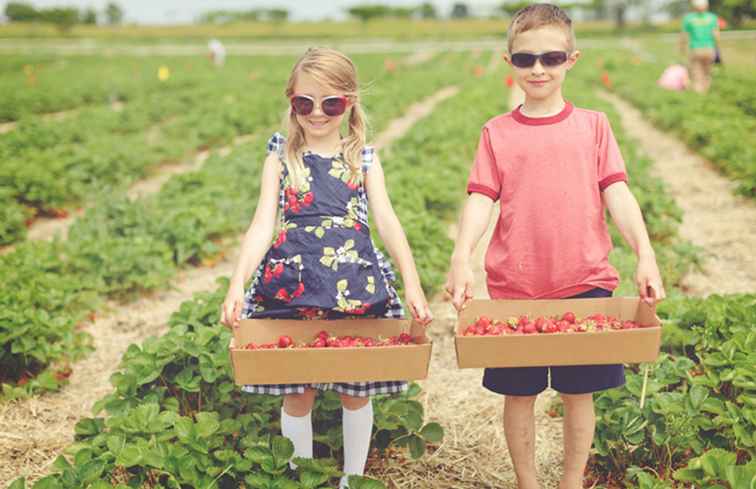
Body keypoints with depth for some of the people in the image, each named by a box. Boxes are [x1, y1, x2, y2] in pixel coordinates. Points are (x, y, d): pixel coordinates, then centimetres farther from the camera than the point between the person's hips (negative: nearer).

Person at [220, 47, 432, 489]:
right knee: (297, 392, 6)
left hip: (356, 286, 1)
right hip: (291, 286, 0)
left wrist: (413, 284, -17)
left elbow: (387, 220, -5)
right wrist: (238, 282, -20)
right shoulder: (281, 159, 3)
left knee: (357, 389, 9)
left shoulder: (364, 159, 4)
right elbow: (262, 224, -6)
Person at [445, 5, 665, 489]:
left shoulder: (593, 125, 6)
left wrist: (645, 254, -16)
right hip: (514, 286, 0)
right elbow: (481, 200, -5)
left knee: (579, 391, 9)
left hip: (584, 283, 0)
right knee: (519, 393, 9)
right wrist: (461, 259, -21)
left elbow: (617, 193, -2)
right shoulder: (497, 133, 4)